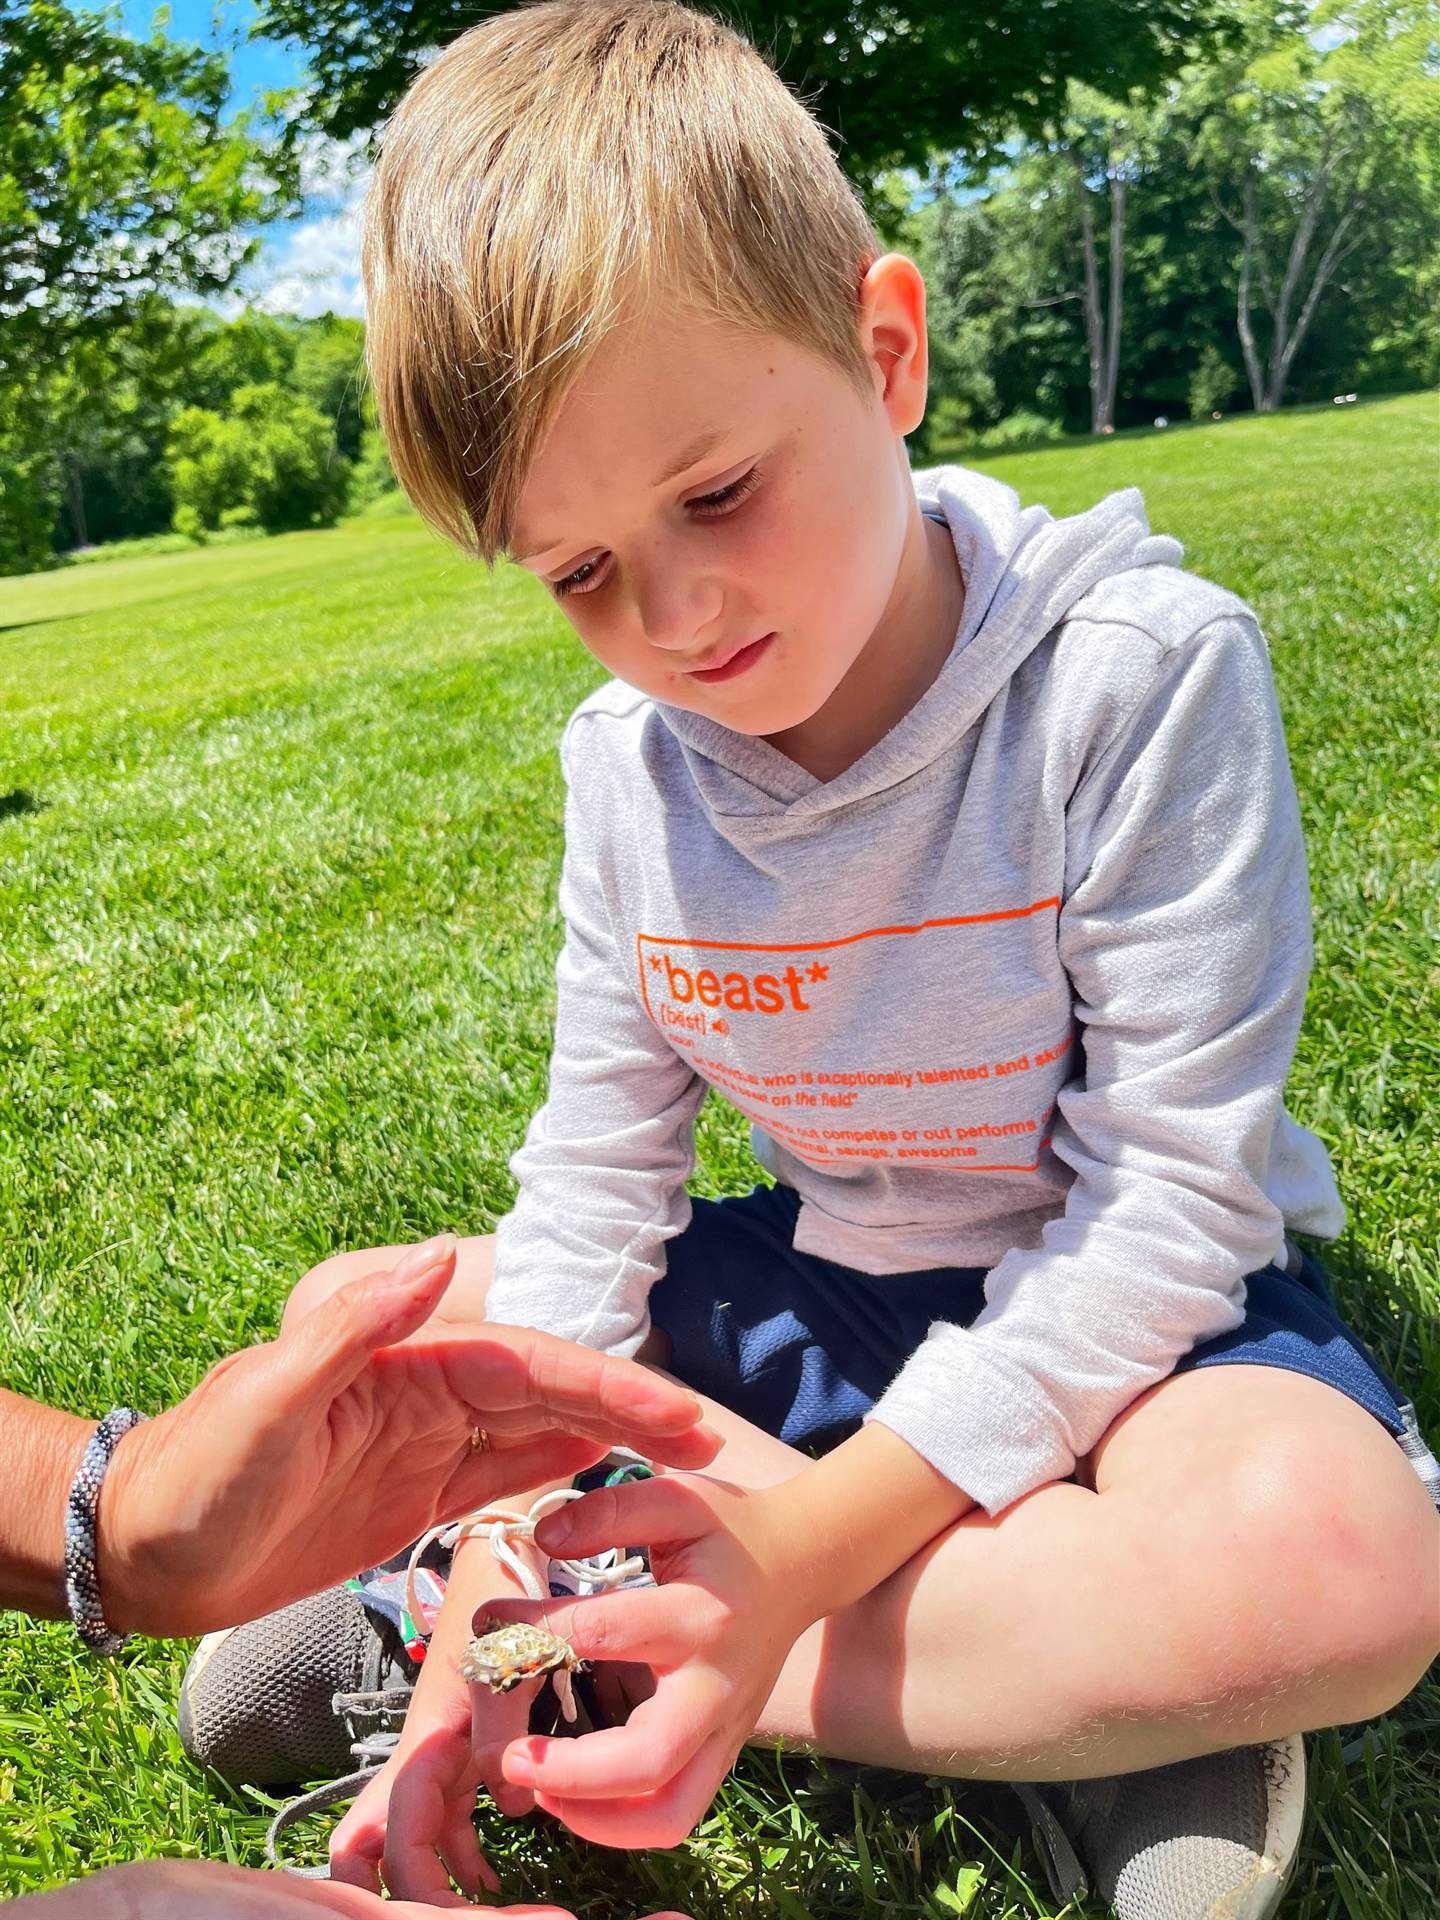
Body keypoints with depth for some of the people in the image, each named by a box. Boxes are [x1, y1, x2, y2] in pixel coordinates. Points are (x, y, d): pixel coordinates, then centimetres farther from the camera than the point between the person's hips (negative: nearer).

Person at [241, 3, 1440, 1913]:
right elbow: (594, 1175, -3)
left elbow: (1169, 1192, -21)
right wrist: (493, 1572, -14)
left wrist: (815, 1538, -28)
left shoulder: (1142, 674, -21)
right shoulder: (626, 764, -6)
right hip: (823, 1288, 6)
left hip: (1128, 1305, -5)